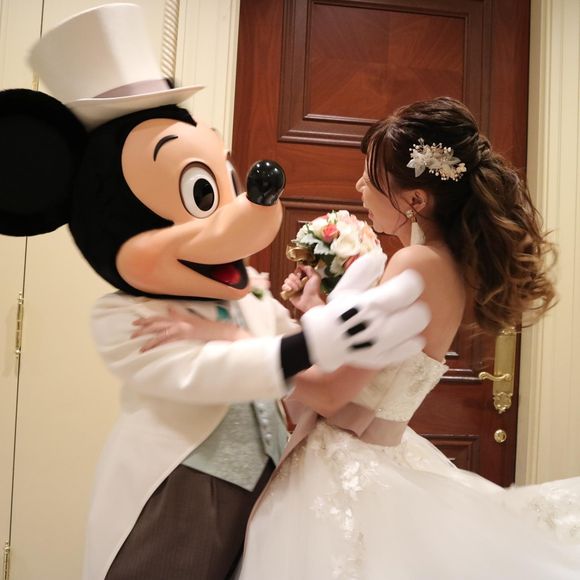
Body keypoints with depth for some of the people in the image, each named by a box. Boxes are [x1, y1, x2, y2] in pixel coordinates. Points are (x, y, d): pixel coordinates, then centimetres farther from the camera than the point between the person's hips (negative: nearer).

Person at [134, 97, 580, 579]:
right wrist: (315, 309, 12)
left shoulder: (418, 264, -23)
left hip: (347, 468, -8)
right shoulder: (451, 263, 3)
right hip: (378, 456, 8)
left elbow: (330, 392, -23)